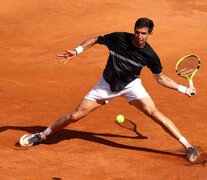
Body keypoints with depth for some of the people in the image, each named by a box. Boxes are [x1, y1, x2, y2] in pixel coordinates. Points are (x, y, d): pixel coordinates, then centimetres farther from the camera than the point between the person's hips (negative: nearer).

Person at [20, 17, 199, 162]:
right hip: (107, 84, 1)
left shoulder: (150, 55, -19)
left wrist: (183, 89, -7)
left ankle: (188, 146, -16)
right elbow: (95, 39, -5)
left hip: (130, 84, -1)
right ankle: (42, 135, 19)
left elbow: (160, 77, -2)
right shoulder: (118, 38, -23)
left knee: (154, 113, -22)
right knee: (75, 115, -2)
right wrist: (77, 51, -18)